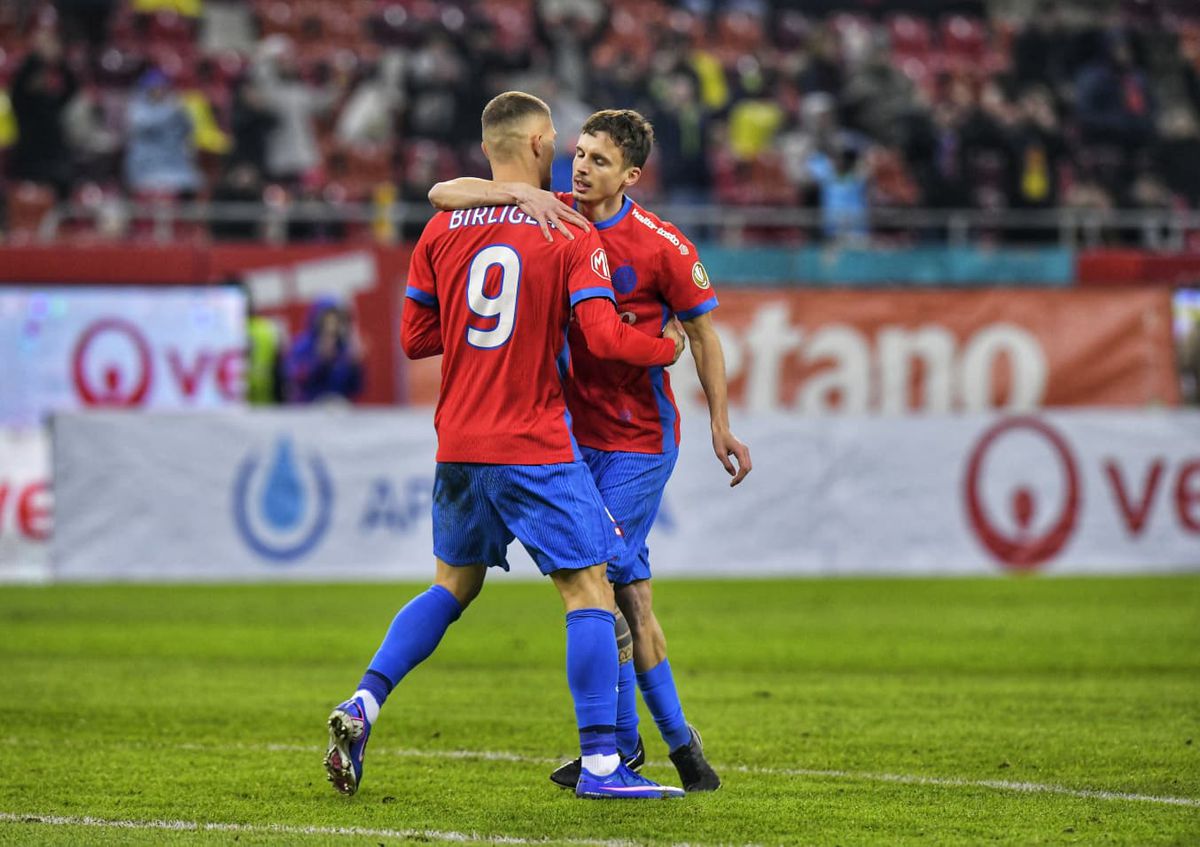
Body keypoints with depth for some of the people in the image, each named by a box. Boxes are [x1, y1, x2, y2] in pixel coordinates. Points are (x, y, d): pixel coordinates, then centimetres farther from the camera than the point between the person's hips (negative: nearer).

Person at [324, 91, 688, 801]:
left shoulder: (442, 232, 6)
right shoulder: (571, 234, -7)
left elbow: (415, 338, 9)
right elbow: (604, 338, -14)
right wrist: (669, 348, 5)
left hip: (458, 445, 5)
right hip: (537, 447, -5)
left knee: (453, 585, 21)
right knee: (591, 591, 0)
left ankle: (362, 706, 7)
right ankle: (601, 762, -5)